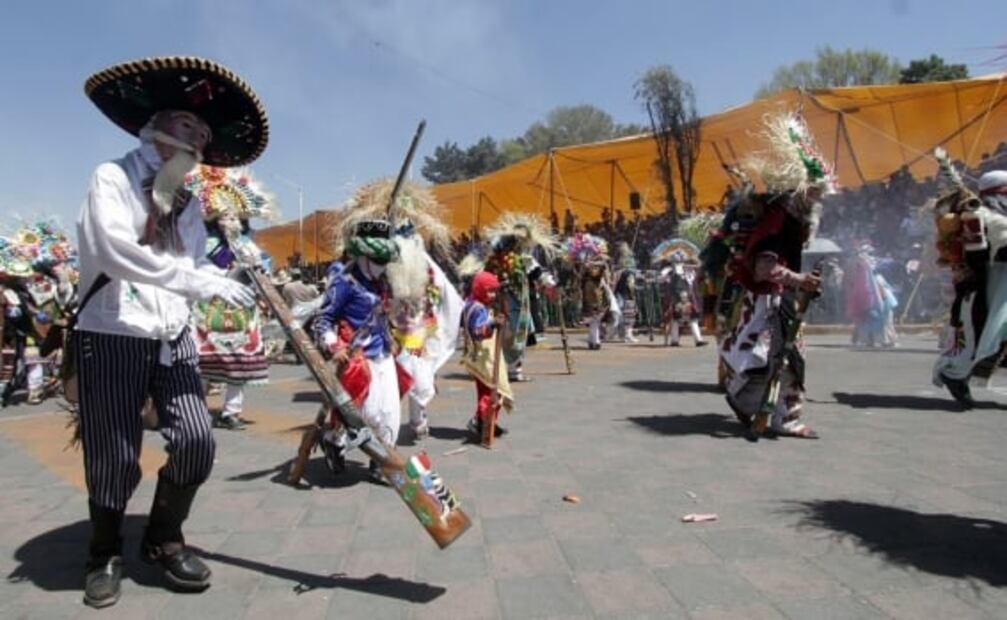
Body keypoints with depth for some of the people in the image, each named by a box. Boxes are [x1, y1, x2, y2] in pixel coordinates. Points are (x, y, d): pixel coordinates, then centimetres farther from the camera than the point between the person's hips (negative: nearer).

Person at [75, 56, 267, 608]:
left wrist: (243, 276, -9)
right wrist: (201, 281, -26)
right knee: (115, 456, 3)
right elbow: (118, 250, -22)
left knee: (196, 443, -2)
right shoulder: (112, 178, -5)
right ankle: (105, 553, 28)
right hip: (113, 336, -5)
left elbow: (195, 266, 9)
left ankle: (164, 540, 23)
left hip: (173, 337, 6)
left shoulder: (186, 201, 16)